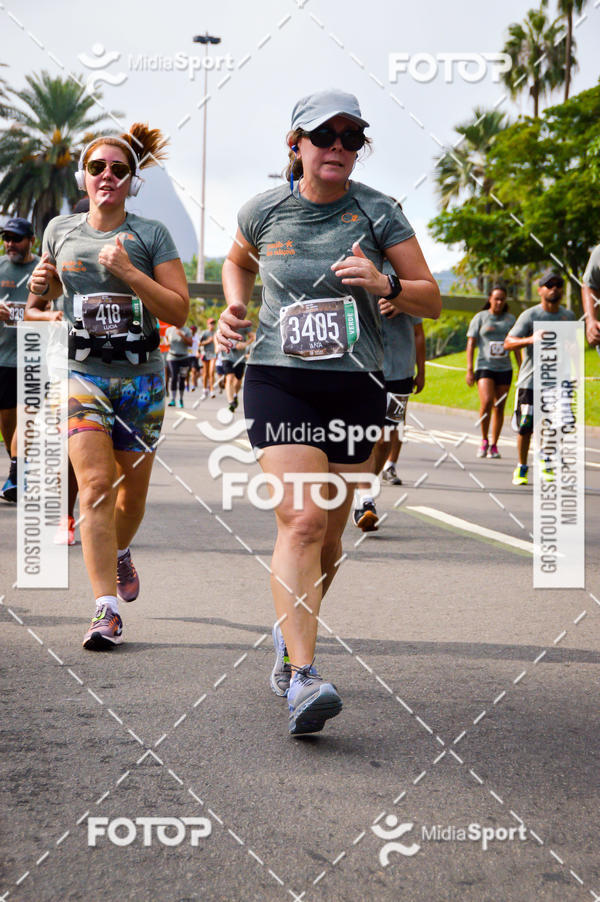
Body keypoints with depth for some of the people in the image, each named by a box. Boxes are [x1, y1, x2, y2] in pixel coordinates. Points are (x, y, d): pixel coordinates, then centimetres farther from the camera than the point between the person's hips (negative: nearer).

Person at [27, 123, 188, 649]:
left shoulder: (151, 236, 0)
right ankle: (106, 610, -16)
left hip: (140, 374, 0)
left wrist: (129, 273, -18)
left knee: (132, 488, 11)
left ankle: (119, 551, 45)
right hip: (81, 372, 0)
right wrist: (41, 287, 0)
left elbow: (179, 311, -7)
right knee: (95, 485, -14)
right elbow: (50, 287, 24)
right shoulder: (60, 231, 7)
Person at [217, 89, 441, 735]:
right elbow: (237, 262, 26)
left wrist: (384, 285, -18)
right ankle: (302, 679, -24)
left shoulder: (378, 213, 1)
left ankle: (288, 635, 35)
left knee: (329, 535, 8)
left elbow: (431, 300, 2)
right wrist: (234, 308, 6)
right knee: (301, 520, -19)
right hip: (279, 381, -1)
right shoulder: (265, 211, 3)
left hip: (356, 387, 2)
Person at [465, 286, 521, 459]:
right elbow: (471, 344, 2)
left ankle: (494, 445, 13)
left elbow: (516, 346, 14)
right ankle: (484, 440, -3)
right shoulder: (480, 318, 4)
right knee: (486, 402, -21)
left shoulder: (510, 319, 11)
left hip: (504, 368, 3)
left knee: (499, 407, 3)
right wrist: (469, 370, -6)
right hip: (484, 366, -3)